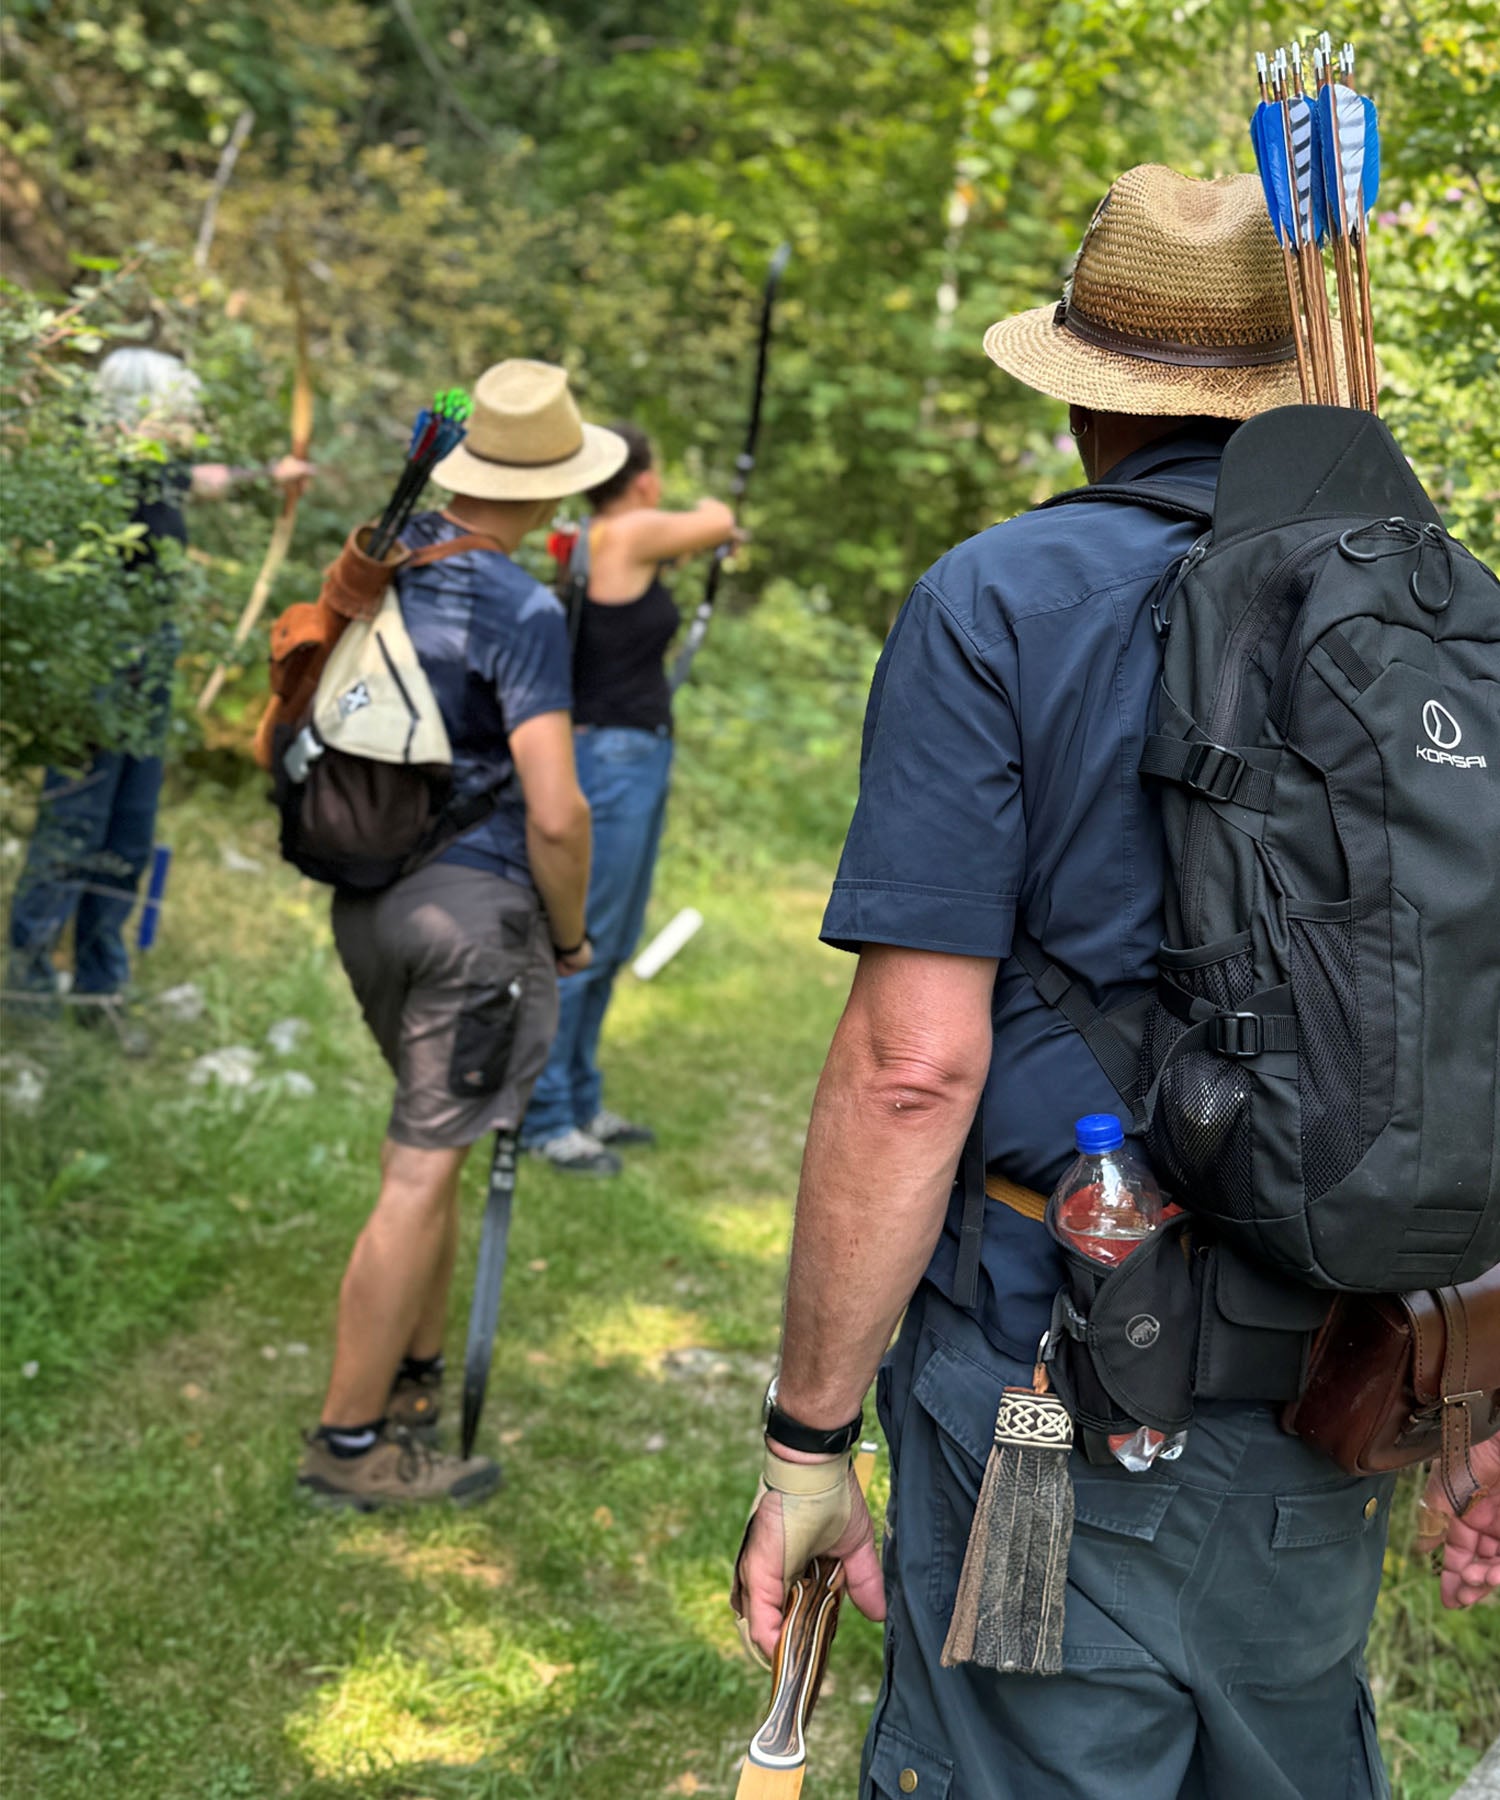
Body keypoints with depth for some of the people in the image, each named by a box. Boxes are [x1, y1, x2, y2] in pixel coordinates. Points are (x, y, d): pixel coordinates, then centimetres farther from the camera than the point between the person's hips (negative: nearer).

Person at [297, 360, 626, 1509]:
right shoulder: (523, 611, -18)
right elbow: (556, 814, -21)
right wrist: (571, 934, -7)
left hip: (369, 890, 8)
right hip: (476, 904, -8)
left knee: (428, 1139, 22)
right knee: (422, 1174, -1)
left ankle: (416, 1376, 33)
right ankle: (352, 1444, 7)